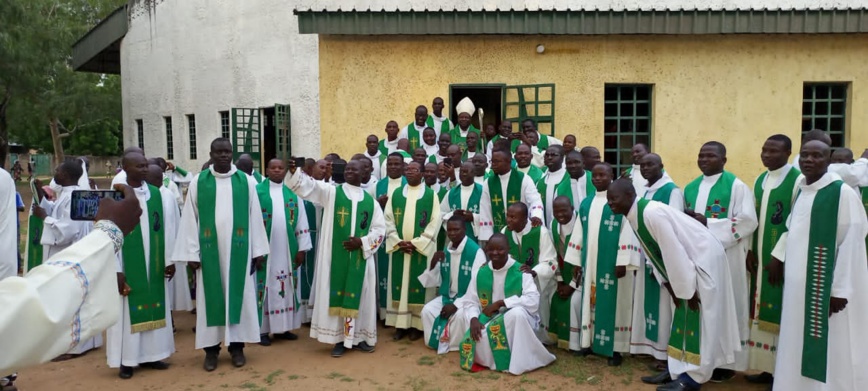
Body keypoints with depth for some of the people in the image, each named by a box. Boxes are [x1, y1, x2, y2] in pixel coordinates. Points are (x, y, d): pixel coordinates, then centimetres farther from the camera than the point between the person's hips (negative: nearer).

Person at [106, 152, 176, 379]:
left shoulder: (157, 194, 4)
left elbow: (165, 229, 6)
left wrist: (169, 260, 3)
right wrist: (117, 270, -13)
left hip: (154, 265, 4)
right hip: (127, 266, -4)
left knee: (154, 306, 9)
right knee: (128, 311, 3)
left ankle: (151, 354, 20)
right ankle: (126, 360, 12)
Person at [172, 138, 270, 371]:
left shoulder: (246, 181, 3)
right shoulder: (198, 182, 2)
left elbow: (255, 217, 3)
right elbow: (190, 219, 0)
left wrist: (258, 251, 0)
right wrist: (191, 253, -5)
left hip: (239, 250, 0)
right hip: (209, 251, 0)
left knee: (238, 295, 6)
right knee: (211, 298, 5)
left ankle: (237, 346, 16)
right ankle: (211, 349, 14)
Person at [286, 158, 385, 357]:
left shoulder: (370, 201, 8)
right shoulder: (331, 192, 4)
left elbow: (380, 229, 8)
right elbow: (308, 185, -11)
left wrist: (363, 242, -8)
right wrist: (293, 172, -30)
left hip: (360, 257, 2)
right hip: (336, 257, -1)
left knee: (360, 296, 6)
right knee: (337, 294, 1)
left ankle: (358, 337, 18)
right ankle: (340, 338, 9)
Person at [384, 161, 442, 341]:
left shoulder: (431, 195, 0)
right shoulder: (395, 194, 9)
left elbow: (434, 223, -6)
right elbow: (388, 220, 5)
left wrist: (415, 243, -14)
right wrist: (398, 242, -9)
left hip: (421, 249, -3)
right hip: (399, 248, 3)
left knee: (418, 286, 0)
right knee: (399, 285, 4)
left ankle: (417, 324, 8)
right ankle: (401, 323, 11)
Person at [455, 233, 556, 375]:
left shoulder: (521, 272, -11)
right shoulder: (480, 273, 2)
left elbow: (533, 300, -24)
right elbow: (470, 302, 3)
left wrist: (499, 303, -24)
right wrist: (473, 319, -20)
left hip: (517, 318, -2)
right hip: (489, 321, 3)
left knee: (517, 312, -38)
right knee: (479, 338, -31)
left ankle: (521, 361, -20)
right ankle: (498, 358, 1)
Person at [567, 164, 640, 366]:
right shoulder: (586, 203, 11)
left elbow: (627, 233, -11)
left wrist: (622, 262, -17)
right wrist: (577, 262, 12)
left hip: (612, 263, -5)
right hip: (590, 263, 5)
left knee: (612, 303, 0)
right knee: (591, 301, 11)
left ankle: (615, 348, 7)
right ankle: (590, 341, 21)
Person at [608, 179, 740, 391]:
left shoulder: (652, 213, -27)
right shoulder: (634, 216, 2)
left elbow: (674, 252, -26)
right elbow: (654, 252, 9)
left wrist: (687, 289, -20)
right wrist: (669, 285, 9)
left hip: (704, 259, -9)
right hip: (686, 263, 10)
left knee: (698, 319, -4)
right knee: (683, 318, 13)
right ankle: (676, 369, 20)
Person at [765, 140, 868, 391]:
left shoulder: (843, 193, -12)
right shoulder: (801, 191, 10)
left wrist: (841, 289, -17)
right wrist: (777, 256, 9)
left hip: (826, 286, -7)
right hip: (798, 283, 7)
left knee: (829, 349, 1)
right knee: (799, 344, 14)